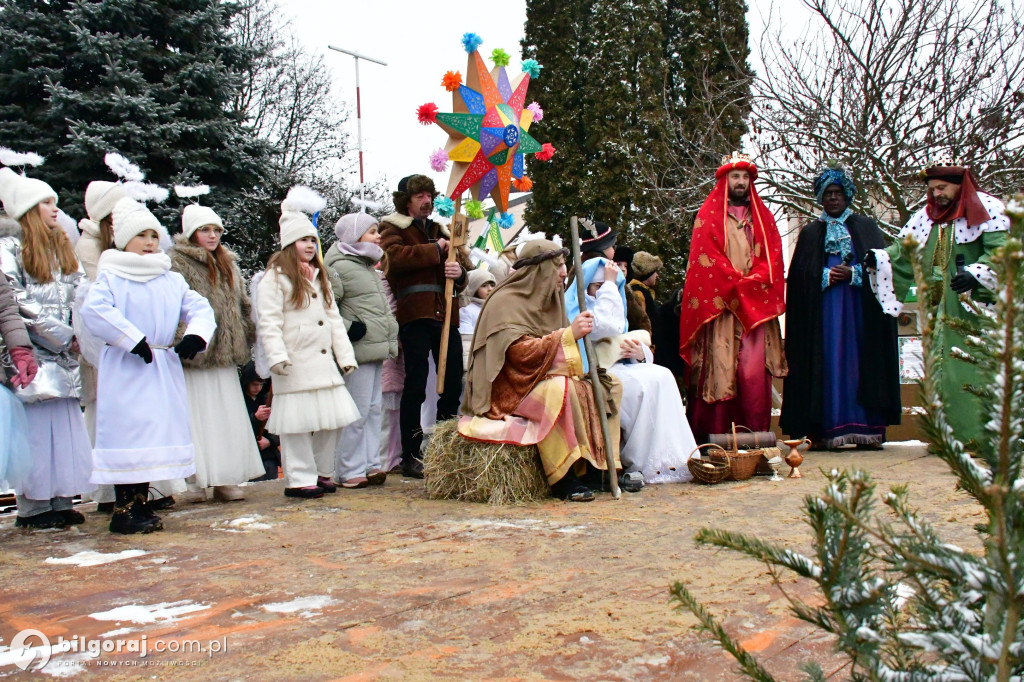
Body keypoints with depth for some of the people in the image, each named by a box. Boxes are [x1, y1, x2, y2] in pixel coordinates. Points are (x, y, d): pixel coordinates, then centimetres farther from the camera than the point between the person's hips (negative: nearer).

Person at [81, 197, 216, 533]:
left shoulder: (172, 280, 14)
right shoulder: (110, 277, -1)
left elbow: (199, 308, 7)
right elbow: (94, 310, -19)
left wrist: (195, 335, -14)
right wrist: (134, 341, -21)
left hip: (164, 370, 6)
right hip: (125, 370, -5)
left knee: (155, 435, 8)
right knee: (127, 434, -6)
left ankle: (141, 503, 18)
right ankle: (123, 510, 0)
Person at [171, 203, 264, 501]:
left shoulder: (228, 265, 18)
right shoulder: (176, 264, -6)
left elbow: (243, 306, 23)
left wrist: (245, 340, 17)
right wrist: (181, 342, -20)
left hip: (224, 356, 7)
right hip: (193, 355, -7)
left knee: (228, 418, 8)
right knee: (197, 418, -3)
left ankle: (226, 479, 14)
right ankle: (196, 481, 2)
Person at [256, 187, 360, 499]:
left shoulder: (319, 278, 22)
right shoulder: (275, 277, -3)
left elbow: (333, 318, 19)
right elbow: (269, 321, -11)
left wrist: (345, 355, 13)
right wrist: (276, 355, -21)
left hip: (324, 361, 7)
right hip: (296, 363, -7)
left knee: (332, 418, 7)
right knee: (298, 421, -5)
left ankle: (322, 472, 20)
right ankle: (299, 479, 3)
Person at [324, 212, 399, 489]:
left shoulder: (368, 267, 20)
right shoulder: (340, 267, -11)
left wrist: (390, 336, 23)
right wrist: (347, 328, -19)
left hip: (376, 351, 10)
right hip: (358, 351, -10)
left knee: (375, 409, 12)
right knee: (358, 412, -7)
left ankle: (370, 464, 19)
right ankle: (349, 471, 1)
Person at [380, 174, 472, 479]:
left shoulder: (440, 231, 27)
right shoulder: (393, 229, 10)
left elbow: (462, 264, 15)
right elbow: (395, 256, -13)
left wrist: (459, 271, -8)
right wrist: (435, 251, -8)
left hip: (446, 314, 6)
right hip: (414, 314, -5)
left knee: (453, 382, 5)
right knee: (416, 385, -6)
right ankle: (411, 456, 1)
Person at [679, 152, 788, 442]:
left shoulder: (764, 217, 21)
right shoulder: (708, 216, 11)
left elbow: (773, 257, 10)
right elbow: (706, 258, -1)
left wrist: (750, 283, -7)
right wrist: (738, 284, -9)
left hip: (755, 306, 3)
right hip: (719, 304, -3)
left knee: (754, 369, -7)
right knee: (719, 368, -10)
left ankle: (755, 434, -6)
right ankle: (716, 434, -9)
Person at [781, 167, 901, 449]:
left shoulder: (866, 227, 14)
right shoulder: (810, 233, 15)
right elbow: (800, 274, 5)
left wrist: (853, 274, -12)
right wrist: (826, 276, -11)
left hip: (861, 306, 0)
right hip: (824, 309, 0)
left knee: (861, 360, -6)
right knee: (829, 361, -6)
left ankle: (866, 428, -6)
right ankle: (829, 430, -8)